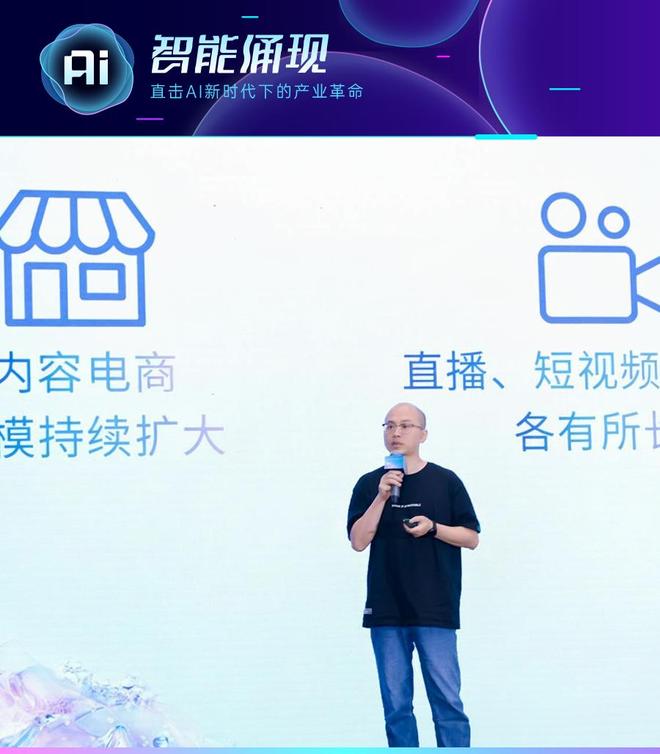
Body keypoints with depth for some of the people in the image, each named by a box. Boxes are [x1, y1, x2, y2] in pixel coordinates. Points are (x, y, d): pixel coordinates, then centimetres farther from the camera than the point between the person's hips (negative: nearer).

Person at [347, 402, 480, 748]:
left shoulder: (445, 481, 3)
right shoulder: (369, 484, 7)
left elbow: (471, 537, 5)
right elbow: (358, 541, -2)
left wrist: (433, 528, -12)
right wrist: (382, 497, -13)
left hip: (435, 610, -2)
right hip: (386, 611, 2)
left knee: (447, 700, -3)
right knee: (396, 705, 6)